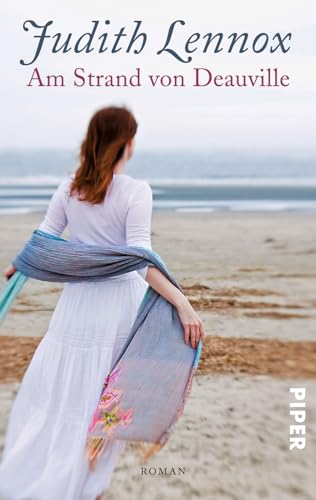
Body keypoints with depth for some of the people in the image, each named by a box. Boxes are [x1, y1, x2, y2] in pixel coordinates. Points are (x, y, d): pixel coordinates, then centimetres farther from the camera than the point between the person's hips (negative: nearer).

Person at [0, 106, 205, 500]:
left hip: (78, 300, 4)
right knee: (105, 399, 13)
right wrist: (183, 304, -22)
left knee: (52, 389, 17)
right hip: (120, 302, -3)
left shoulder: (70, 187, 1)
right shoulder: (136, 191, -12)